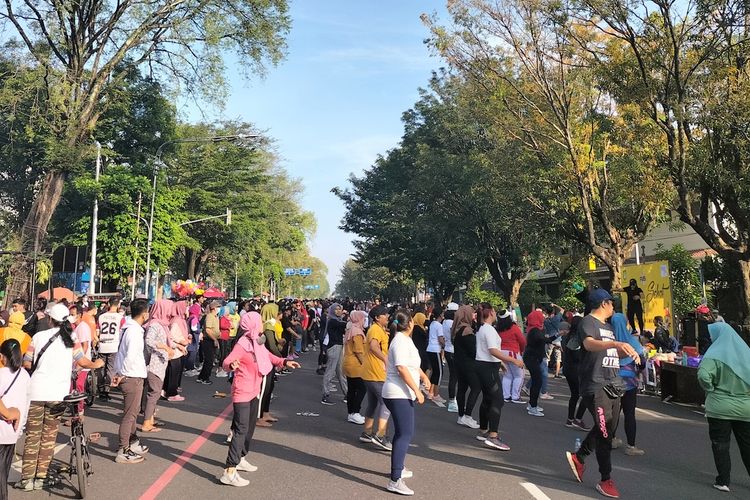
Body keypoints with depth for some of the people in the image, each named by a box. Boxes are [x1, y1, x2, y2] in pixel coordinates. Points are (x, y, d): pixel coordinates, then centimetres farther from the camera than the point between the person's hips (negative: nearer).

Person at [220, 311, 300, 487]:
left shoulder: (258, 342, 5)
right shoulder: (242, 344, -21)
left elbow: (267, 355, 20)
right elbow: (226, 363, -26)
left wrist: (284, 362, 9)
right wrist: (231, 365, -49)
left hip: (254, 391, 9)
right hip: (242, 392, -9)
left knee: (250, 427, 20)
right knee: (241, 430, -12)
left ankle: (240, 459, 37)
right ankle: (229, 472, -10)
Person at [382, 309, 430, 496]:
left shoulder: (405, 340, 15)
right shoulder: (401, 341, -17)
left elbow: (412, 363, 26)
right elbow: (402, 368, -26)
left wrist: (424, 377, 14)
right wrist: (417, 390, -24)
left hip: (402, 394, 11)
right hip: (399, 394, -11)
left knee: (402, 433, 20)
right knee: (405, 434, -14)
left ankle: (398, 468, 34)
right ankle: (395, 481, -17)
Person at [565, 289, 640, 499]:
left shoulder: (607, 326, 21)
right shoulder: (588, 322, -7)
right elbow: (589, 344, -28)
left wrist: (627, 351, 14)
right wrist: (616, 343, -42)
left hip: (613, 385, 9)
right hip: (596, 385, -9)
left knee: (608, 429, 12)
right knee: (604, 432, -7)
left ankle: (578, 457, 28)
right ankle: (606, 480, 3)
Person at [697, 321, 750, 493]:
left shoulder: (715, 353, -12)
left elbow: (703, 375, -26)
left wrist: (711, 389, -8)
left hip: (720, 407, -5)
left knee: (721, 444, 6)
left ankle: (723, 481, 10)